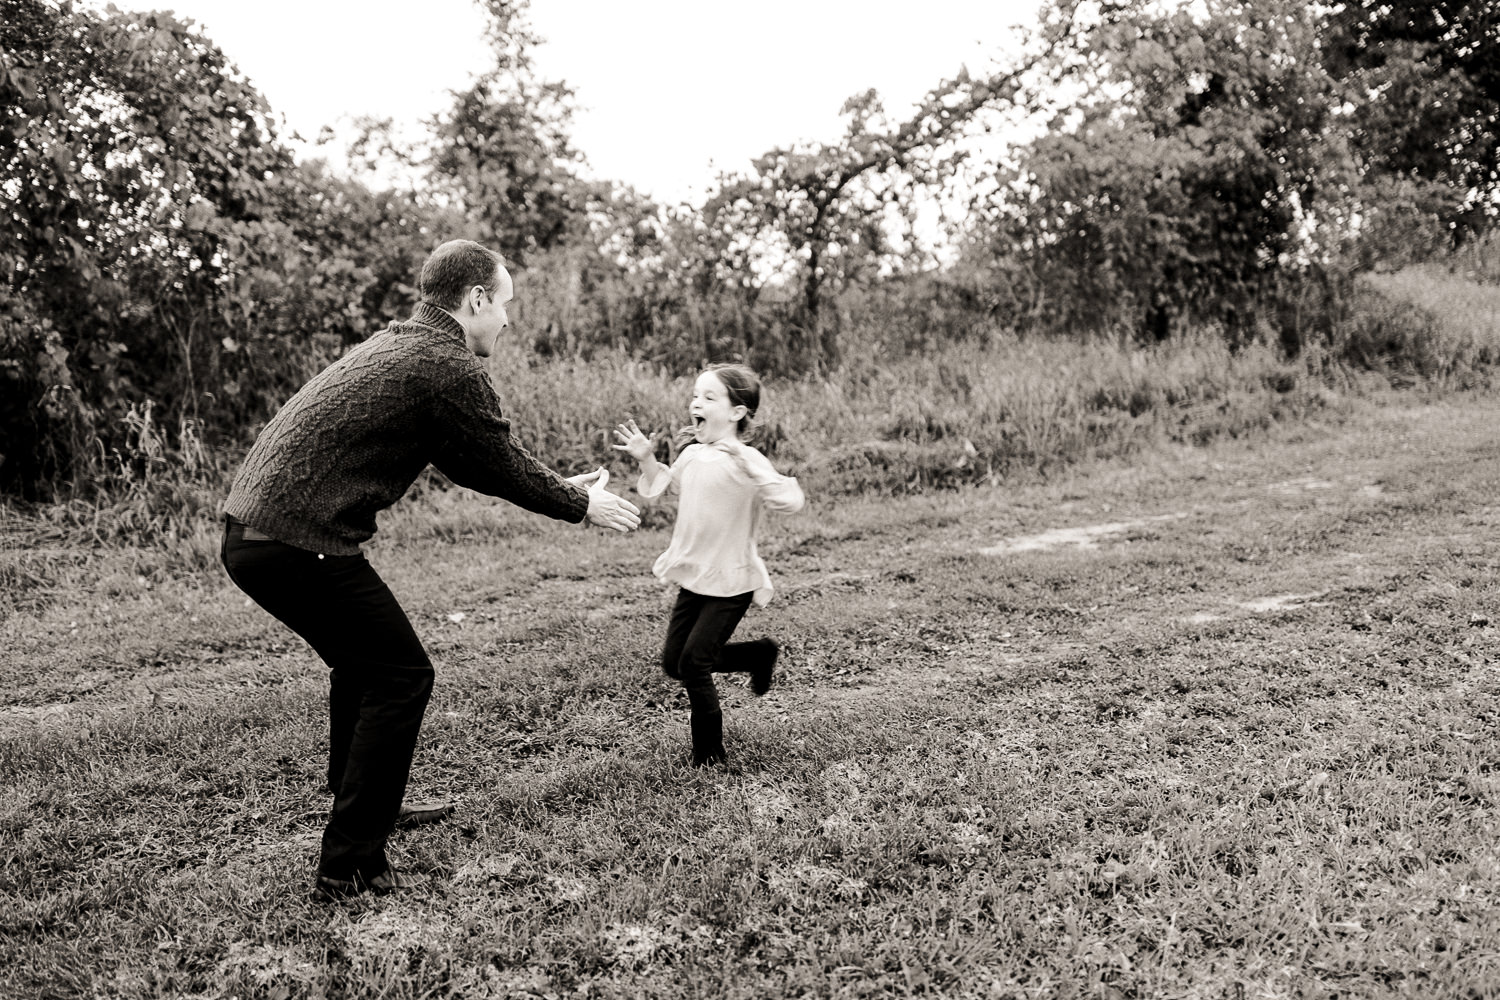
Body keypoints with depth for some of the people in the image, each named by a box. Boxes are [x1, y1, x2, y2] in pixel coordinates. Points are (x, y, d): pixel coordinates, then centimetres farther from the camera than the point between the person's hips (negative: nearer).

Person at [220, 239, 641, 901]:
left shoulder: (398, 345, 18)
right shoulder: (451, 368, -13)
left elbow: (466, 462, 26)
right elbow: (503, 467, -3)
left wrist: (562, 487, 29)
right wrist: (582, 506, 13)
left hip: (250, 531, 10)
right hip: (298, 542, -10)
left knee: (364, 659, 26)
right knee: (401, 674, 0)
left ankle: (365, 803, 43)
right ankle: (350, 865, 4)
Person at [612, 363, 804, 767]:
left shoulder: (746, 462, -19)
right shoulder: (692, 455, 3)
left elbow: (790, 501, -35)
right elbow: (664, 484, 25)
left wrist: (746, 462, -44)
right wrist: (646, 459, 9)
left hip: (730, 583, -8)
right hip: (693, 578, 8)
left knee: (694, 663, -6)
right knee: (673, 662, 14)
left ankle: (709, 752, 15)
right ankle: (759, 653, 32)